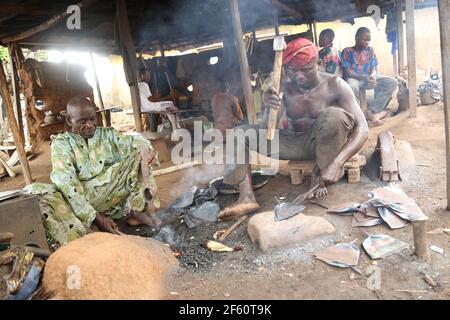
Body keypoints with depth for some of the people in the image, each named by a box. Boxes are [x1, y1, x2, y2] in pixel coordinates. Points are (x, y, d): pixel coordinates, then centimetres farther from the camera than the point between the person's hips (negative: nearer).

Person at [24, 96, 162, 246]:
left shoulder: (107, 134, 11)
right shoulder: (61, 143, -1)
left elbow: (132, 141, -4)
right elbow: (66, 183, -15)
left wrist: (148, 149, -32)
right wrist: (96, 217, -26)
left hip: (112, 192, 3)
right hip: (76, 199, -2)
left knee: (139, 152, -7)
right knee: (34, 191, -28)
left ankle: (139, 211, -18)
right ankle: (78, 242, -41)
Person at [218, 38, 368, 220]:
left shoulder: (335, 86, -18)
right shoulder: (283, 86, -12)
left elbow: (362, 128, -23)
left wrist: (337, 162, -39)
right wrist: (269, 109, -38)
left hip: (322, 143, -3)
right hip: (293, 142, 3)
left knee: (335, 115, -35)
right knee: (239, 134, -11)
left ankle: (320, 175, -12)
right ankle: (247, 197, -27)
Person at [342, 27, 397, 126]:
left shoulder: (370, 50, 10)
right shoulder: (347, 51, -4)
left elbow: (374, 68, 7)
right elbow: (347, 72, -12)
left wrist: (372, 76, -19)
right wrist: (364, 77, -26)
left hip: (368, 78, 5)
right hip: (354, 78, -5)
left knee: (392, 82, -17)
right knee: (351, 86, -43)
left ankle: (371, 111, -26)